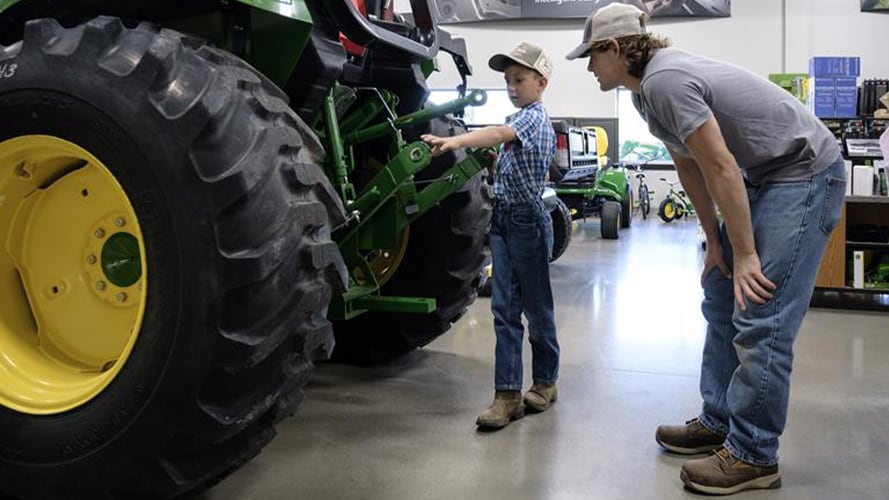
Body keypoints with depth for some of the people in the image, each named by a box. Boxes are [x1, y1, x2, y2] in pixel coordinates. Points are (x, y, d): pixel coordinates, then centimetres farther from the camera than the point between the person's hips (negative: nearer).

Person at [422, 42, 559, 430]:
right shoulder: (519, 119, 16)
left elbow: (499, 134, -31)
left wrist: (454, 141, -47)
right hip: (503, 219, 8)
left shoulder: (535, 117, -11)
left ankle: (545, 381, 24)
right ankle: (508, 394, 3)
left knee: (535, 306, 6)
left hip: (527, 220, -8)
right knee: (504, 309, 2)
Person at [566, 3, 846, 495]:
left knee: (760, 322, -10)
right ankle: (718, 422, 22)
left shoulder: (664, 81, -24)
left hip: (805, 174, -10)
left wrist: (744, 255, -18)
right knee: (722, 303, 12)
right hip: (762, 177, 10)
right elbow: (689, 167, 11)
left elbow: (720, 168, -24)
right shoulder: (648, 88, 7)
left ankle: (753, 456, 2)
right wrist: (714, 242, 11)